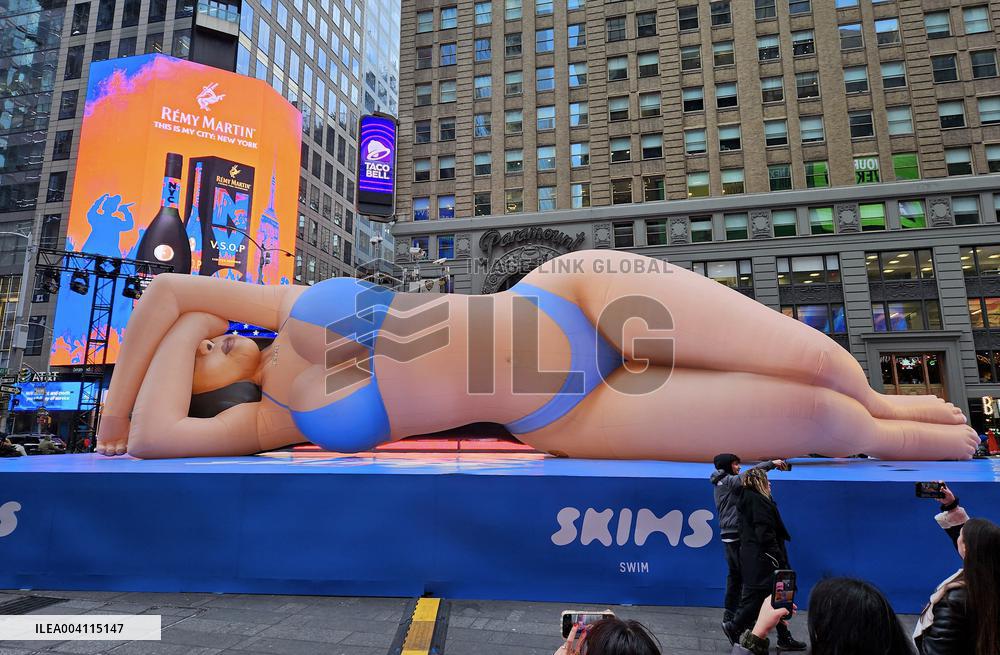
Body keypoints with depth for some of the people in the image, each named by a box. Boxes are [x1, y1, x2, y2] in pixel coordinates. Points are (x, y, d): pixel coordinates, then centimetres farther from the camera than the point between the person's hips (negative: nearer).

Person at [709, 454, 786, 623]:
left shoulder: (721, 483, 18)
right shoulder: (727, 481, -11)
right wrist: (771, 463, -18)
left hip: (728, 534, 10)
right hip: (736, 534, -10)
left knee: (735, 574, 14)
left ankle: (730, 614, 18)